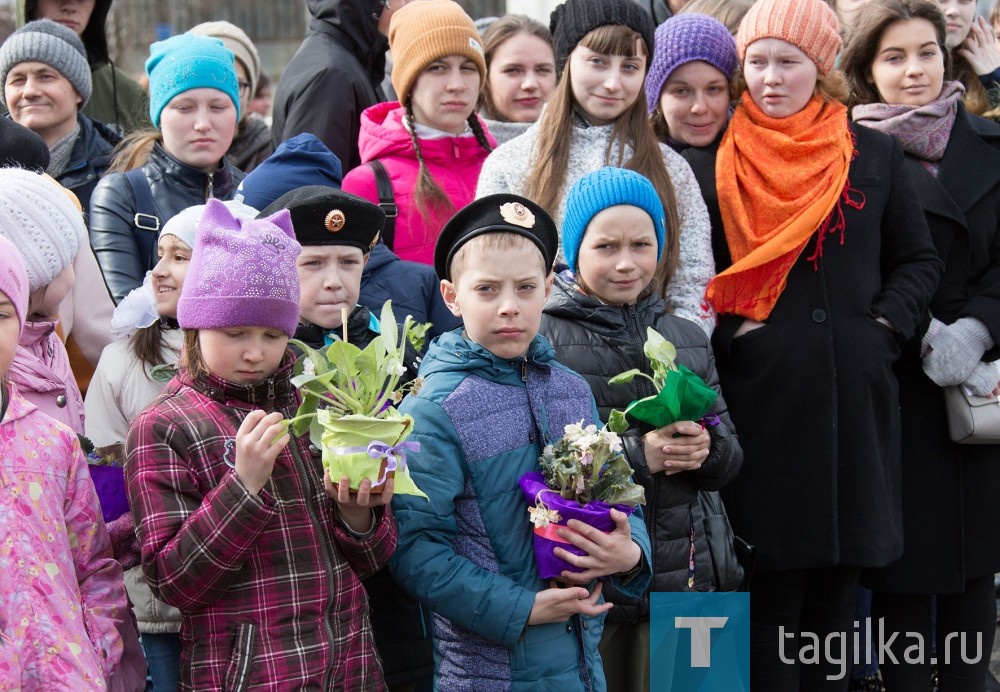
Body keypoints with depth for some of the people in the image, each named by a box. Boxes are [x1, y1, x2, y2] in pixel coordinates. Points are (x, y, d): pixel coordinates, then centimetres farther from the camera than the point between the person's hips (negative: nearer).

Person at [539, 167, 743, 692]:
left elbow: (730, 461, 14)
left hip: (679, 579, 5)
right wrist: (636, 454, -23)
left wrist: (706, 451, -10)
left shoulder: (687, 341, 12)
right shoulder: (543, 340, -7)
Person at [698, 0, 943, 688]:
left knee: (838, 578, 9)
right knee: (772, 583, -1)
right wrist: (728, 330, -9)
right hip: (760, 394, -2)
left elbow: (919, 260, 12)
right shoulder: (721, 159, 3)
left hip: (854, 393, 2)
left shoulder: (875, 153, 9)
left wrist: (887, 323, -3)